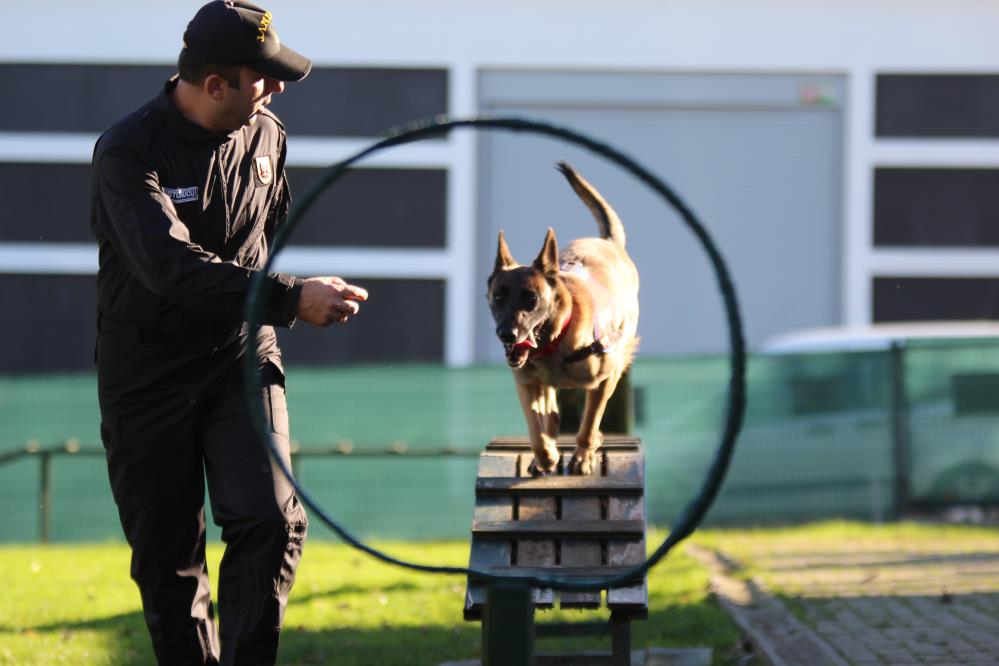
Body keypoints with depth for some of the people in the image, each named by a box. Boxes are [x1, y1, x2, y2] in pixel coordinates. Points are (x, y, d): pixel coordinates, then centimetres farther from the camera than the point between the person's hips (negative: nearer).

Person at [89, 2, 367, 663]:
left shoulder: (265, 135, 2)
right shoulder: (128, 152, -18)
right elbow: (170, 264, -32)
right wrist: (291, 297, -36)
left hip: (241, 359, 3)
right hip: (148, 377, -3)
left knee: (270, 521, -16)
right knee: (167, 556, 4)